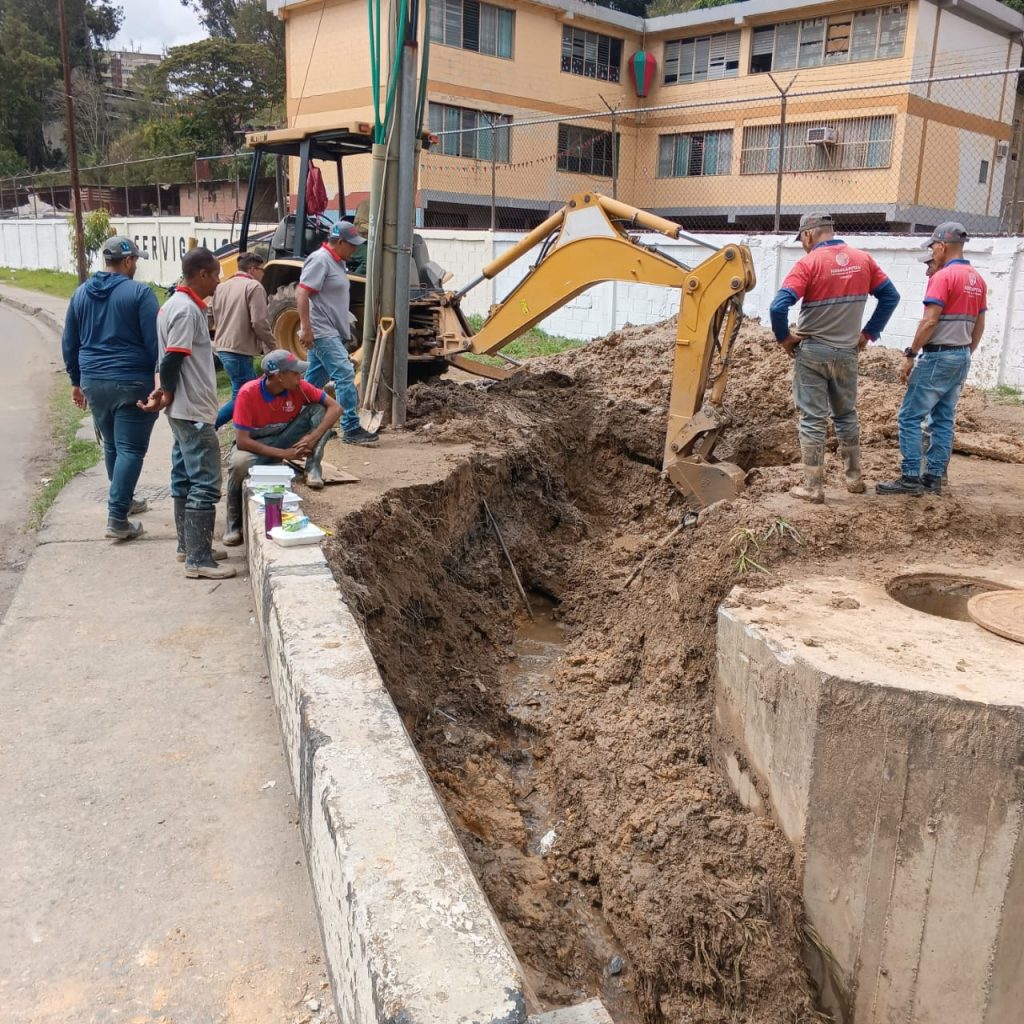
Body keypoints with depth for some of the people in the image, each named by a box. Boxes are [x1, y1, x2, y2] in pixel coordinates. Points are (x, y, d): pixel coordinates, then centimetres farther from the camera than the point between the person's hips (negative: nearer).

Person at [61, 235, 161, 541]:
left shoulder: (81, 293, 9)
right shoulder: (139, 293, -10)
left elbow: (69, 343, 15)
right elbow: (155, 342, -13)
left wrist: (76, 381, 23)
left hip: (93, 382, 6)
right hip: (132, 383, -6)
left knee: (111, 446, 21)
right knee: (131, 449, -2)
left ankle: (124, 501, 37)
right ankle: (117, 519, -7)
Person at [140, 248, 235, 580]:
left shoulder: (178, 304, 14)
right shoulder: (187, 310, -18)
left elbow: (172, 359, 15)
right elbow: (172, 359, -22)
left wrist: (168, 391, 6)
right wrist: (169, 393, -7)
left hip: (184, 408, 10)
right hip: (193, 408, -10)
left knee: (185, 478, 16)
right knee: (205, 483, -8)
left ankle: (188, 542, 27)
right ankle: (199, 560, -6)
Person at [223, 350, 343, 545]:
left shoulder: (299, 387, -16)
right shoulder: (248, 393, -26)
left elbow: (335, 408, -16)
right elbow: (242, 440, -27)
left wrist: (313, 437, -30)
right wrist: (283, 454, -31)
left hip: (285, 439, 3)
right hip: (256, 445, -3)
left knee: (318, 409, -18)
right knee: (239, 464, -38)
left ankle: (313, 468, -18)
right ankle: (234, 523, -15)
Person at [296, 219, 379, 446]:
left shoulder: (336, 261, 15)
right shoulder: (320, 260, -14)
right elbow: (301, 295, -20)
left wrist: (346, 323, 26)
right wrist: (306, 329, -24)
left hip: (330, 333, 10)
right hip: (322, 333, -10)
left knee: (313, 381, 13)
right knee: (345, 376, -13)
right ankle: (351, 429, -11)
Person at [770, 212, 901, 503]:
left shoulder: (809, 263, -14)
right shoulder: (863, 259, 2)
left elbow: (779, 306, -24)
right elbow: (891, 296, 7)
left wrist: (784, 337, -8)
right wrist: (868, 333, 10)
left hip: (812, 352, -5)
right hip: (847, 352, 5)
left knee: (813, 420, 1)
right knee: (846, 415, 19)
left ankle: (813, 487, 4)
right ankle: (854, 478, 26)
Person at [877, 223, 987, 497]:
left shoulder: (943, 276, -14)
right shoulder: (978, 280, 13)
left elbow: (930, 321, -19)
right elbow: (979, 325, 16)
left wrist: (910, 355, -15)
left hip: (938, 356, -9)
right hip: (961, 356, 9)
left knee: (910, 416, -5)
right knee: (944, 419, 10)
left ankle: (911, 478, -7)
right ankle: (934, 477, 11)